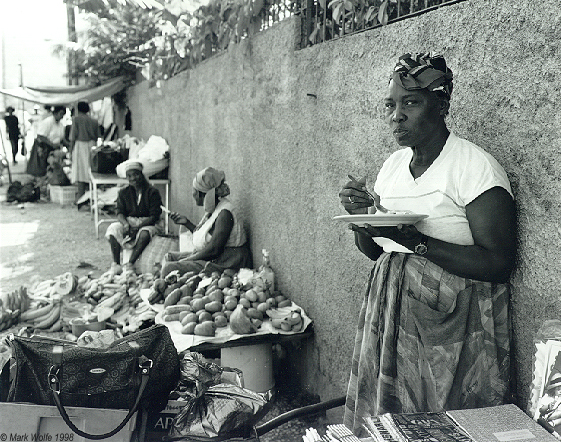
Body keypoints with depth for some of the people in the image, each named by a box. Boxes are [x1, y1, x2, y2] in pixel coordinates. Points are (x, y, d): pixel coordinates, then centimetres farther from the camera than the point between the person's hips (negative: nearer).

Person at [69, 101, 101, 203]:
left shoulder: (76, 119, -2)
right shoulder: (94, 121, 11)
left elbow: (73, 136, -5)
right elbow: (97, 137, 11)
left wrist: (71, 149, -1)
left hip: (80, 145, -4)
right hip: (92, 146, 4)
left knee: (80, 169, -5)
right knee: (89, 170, 7)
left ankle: (80, 196, -7)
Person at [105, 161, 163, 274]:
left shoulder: (152, 192, -6)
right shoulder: (123, 193, 9)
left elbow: (154, 216, -12)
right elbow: (120, 213, 0)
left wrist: (138, 227, -24)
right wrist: (126, 224, -23)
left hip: (148, 223, -4)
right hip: (129, 222, 4)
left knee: (145, 233, -37)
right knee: (113, 228, -24)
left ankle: (130, 264, -38)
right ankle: (116, 264, -27)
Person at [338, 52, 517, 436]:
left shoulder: (476, 167, -13)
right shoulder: (393, 164, 8)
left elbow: (498, 263, -19)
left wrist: (414, 240, -26)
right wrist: (361, 217, -6)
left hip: (453, 323, -6)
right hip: (390, 315, 6)